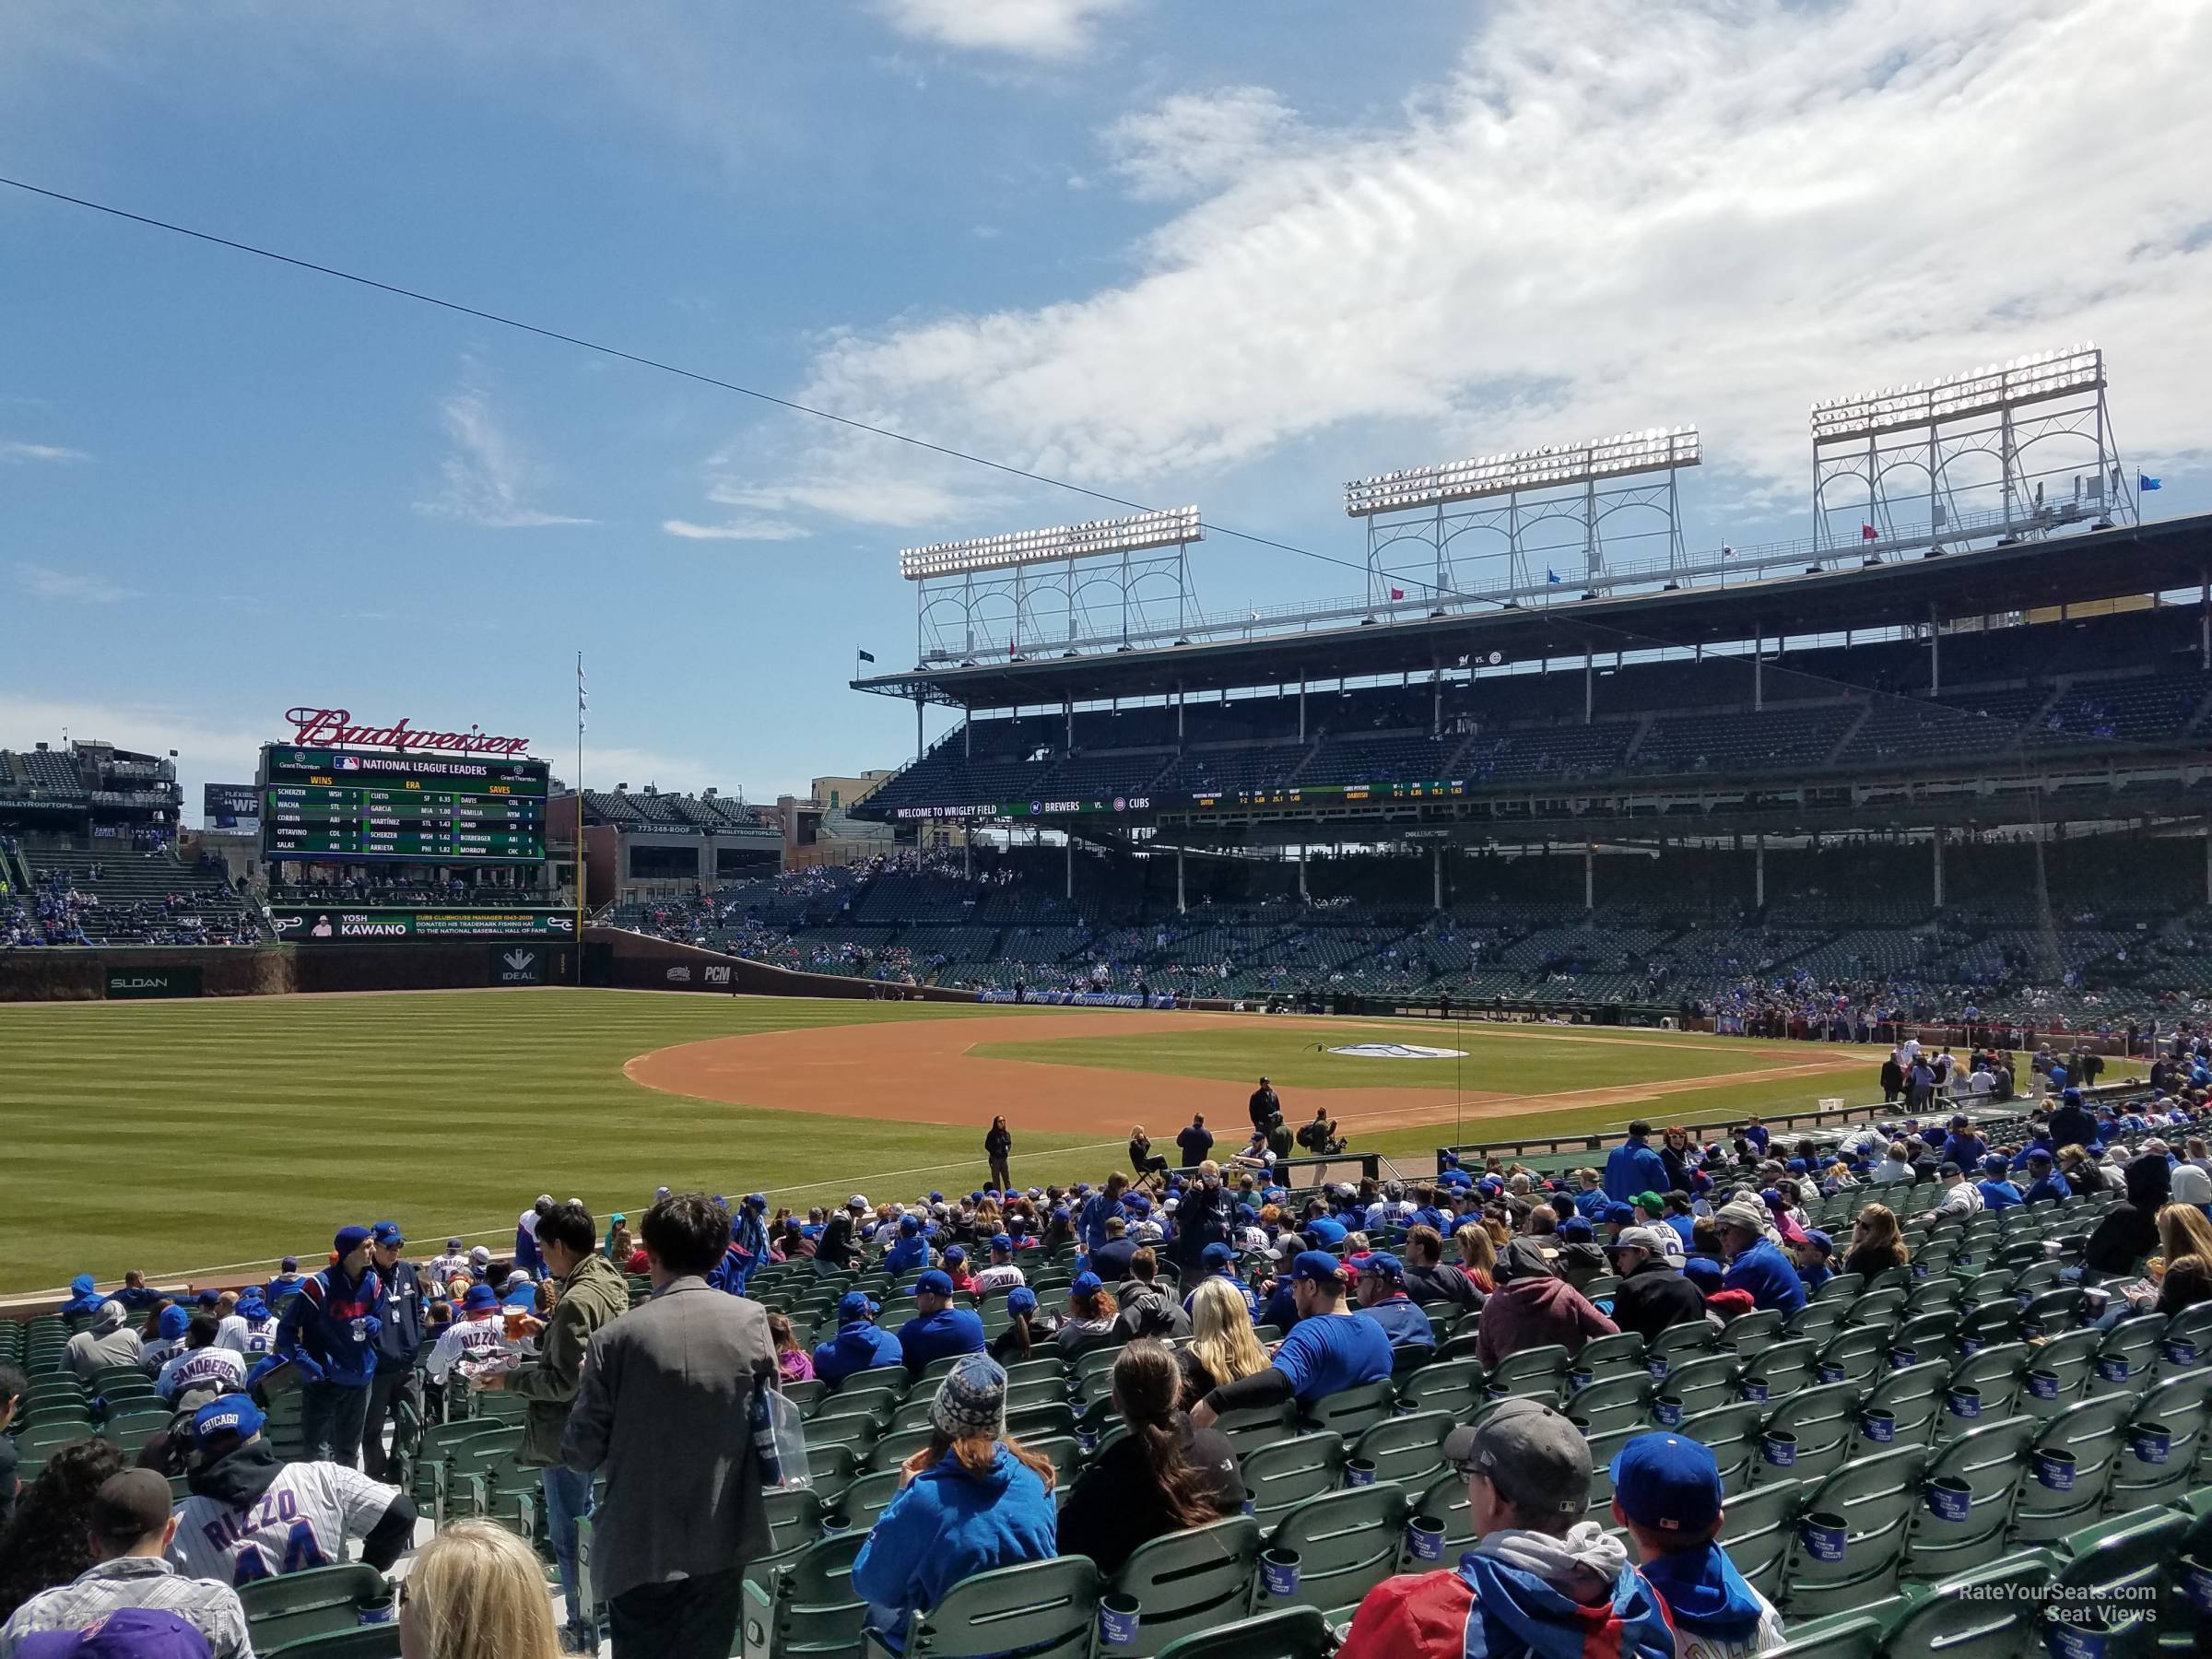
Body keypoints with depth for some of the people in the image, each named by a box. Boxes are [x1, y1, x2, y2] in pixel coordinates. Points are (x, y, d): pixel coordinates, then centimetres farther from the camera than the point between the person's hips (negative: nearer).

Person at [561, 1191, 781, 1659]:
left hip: (643, 1545, -2)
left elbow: (581, 1453, -9)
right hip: (723, 1537, 2)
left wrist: (590, 1385, 9)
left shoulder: (618, 1337, -14)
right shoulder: (752, 1320, -7)